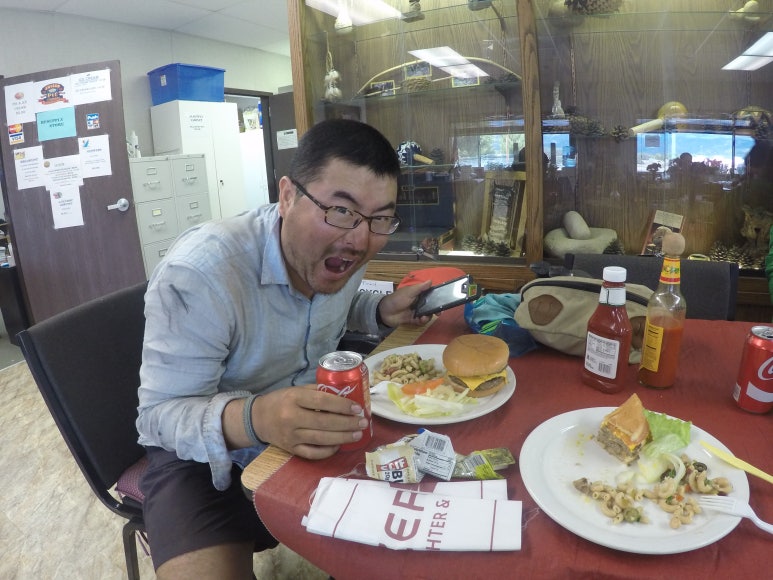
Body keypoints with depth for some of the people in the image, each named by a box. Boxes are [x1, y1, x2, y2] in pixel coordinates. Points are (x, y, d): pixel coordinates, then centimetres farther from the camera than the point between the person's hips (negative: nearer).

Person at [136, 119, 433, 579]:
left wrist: (382, 311, -10)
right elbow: (161, 413, -24)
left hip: (314, 428, 6)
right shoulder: (197, 274, -30)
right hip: (206, 455, -5)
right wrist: (249, 420, -45)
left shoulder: (341, 248, -10)